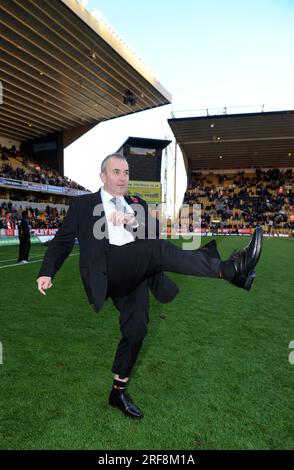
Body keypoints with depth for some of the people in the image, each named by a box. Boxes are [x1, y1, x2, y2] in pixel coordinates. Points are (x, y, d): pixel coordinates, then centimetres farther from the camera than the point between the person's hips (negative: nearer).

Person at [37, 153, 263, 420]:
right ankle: (229, 269, -37)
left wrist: (133, 220, -13)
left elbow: (156, 230, 7)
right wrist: (47, 272, 0)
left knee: (136, 331, 1)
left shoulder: (138, 204, 22)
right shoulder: (82, 204, 14)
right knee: (158, 249, -28)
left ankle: (118, 392, 22)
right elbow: (62, 240, 11)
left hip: (136, 275, 5)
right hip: (106, 270, -5)